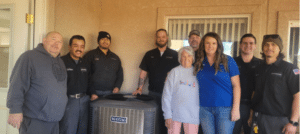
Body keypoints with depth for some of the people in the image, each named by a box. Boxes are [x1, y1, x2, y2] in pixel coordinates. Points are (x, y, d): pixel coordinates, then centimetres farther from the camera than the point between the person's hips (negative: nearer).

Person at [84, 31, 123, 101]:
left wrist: (117, 86, 2)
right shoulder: (90, 55, 2)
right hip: (95, 93, -3)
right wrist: (92, 93, -12)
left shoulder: (115, 58, 16)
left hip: (110, 93, 3)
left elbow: (120, 74, 20)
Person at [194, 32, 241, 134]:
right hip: (205, 109, 3)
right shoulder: (199, 64, 8)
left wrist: (236, 108, -8)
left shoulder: (228, 61, 0)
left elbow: (236, 85, -2)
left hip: (225, 108, -3)